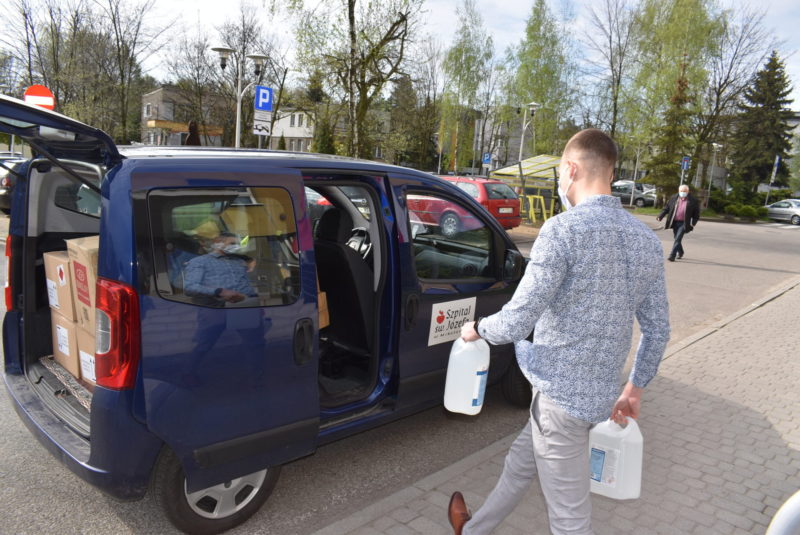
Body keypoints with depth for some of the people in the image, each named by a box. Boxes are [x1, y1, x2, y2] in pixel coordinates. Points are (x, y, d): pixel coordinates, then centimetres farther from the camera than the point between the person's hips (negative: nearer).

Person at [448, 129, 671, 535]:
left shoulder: (563, 230, -20)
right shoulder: (646, 240, 4)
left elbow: (516, 323, -22)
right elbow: (658, 330, 10)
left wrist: (476, 328, -1)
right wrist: (635, 387, 23)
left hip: (561, 393, -8)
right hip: (601, 393, 8)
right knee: (520, 463, 27)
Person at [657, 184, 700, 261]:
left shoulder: (693, 200, -3)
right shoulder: (673, 198, 5)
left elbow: (696, 212, 1)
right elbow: (667, 208, 8)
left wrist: (694, 222, -10)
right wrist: (660, 216, -2)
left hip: (684, 224, -4)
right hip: (674, 222, 4)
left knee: (678, 239, -12)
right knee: (677, 238, 14)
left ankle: (672, 256, -13)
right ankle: (680, 253, 36)